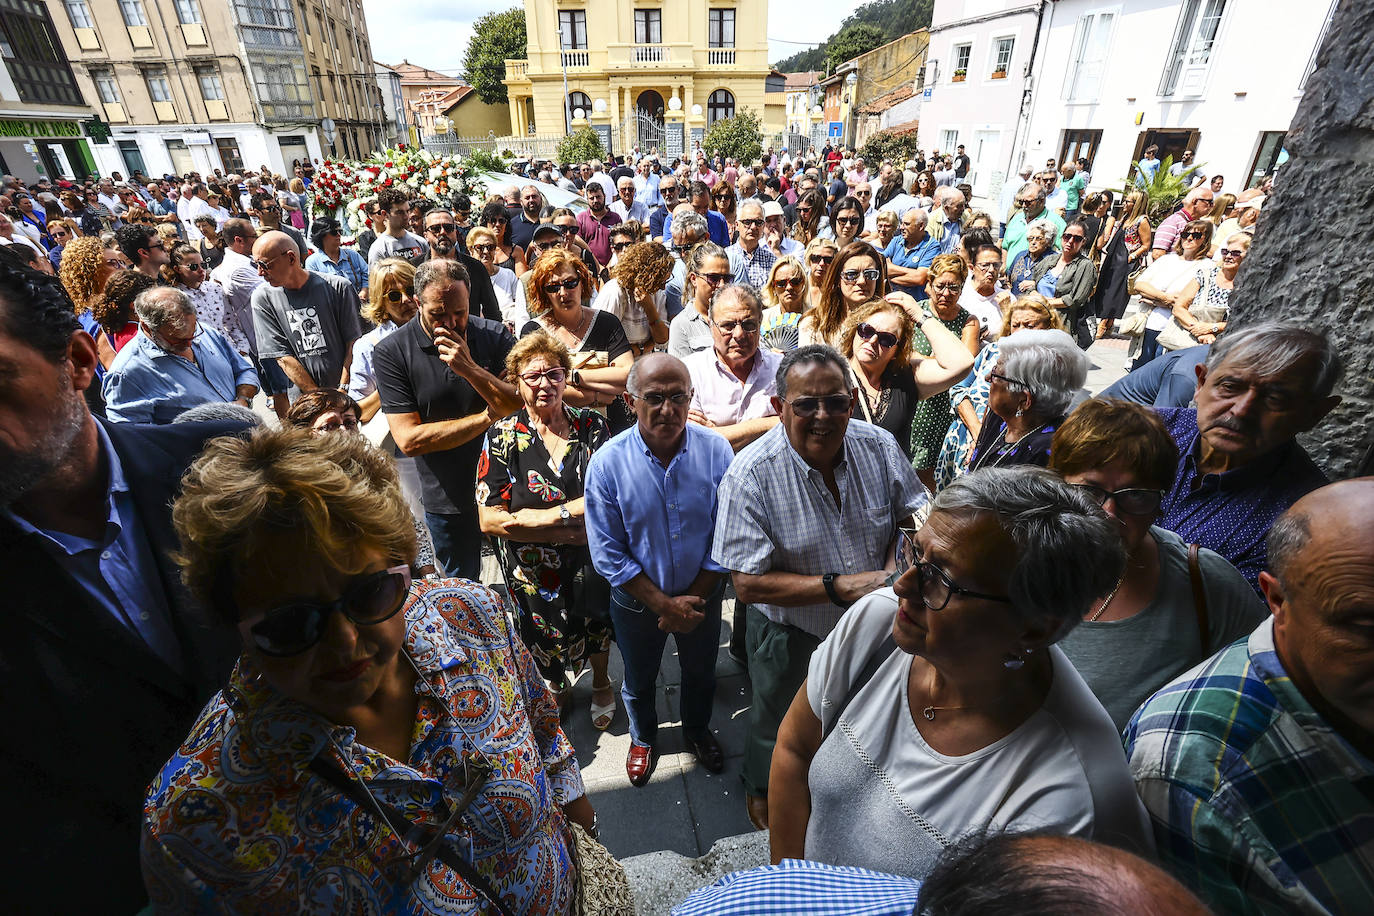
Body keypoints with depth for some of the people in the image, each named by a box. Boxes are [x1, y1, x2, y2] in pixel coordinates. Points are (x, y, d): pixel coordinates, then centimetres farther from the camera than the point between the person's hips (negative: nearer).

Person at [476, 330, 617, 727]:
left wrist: (550, 514, -25)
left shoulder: (591, 425, -8)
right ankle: (556, 685, 57)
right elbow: (489, 519, -18)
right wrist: (565, 526, -23)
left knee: (597, 619, 24)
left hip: (593, 560, 1)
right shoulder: (503, 437, -12)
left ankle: (601, 682, 56)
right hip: (534, 570, -1)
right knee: (546, 632, 21)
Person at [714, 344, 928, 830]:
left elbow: (914, 514, 0)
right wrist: (840, 586, -34)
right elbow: (749, 583, -28)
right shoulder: (750, 475, -29)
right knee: (779, 725, 24)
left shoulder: (879, 447, -16)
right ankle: (761, 790, 59)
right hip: (790, 636, -3)